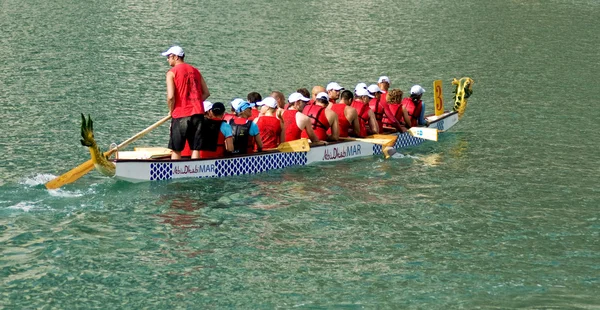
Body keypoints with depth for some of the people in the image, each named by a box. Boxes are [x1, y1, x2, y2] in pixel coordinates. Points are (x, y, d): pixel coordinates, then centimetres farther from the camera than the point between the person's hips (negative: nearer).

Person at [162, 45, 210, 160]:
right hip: (198, 113, 4)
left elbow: (170, 96, -14)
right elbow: (206, 93, 11)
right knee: (195, 148, 4)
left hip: (181, 116, -4)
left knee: (176, 150, 5)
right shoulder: (195, 71, 13)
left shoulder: (172, 73, -4)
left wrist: (171, 110, 2)